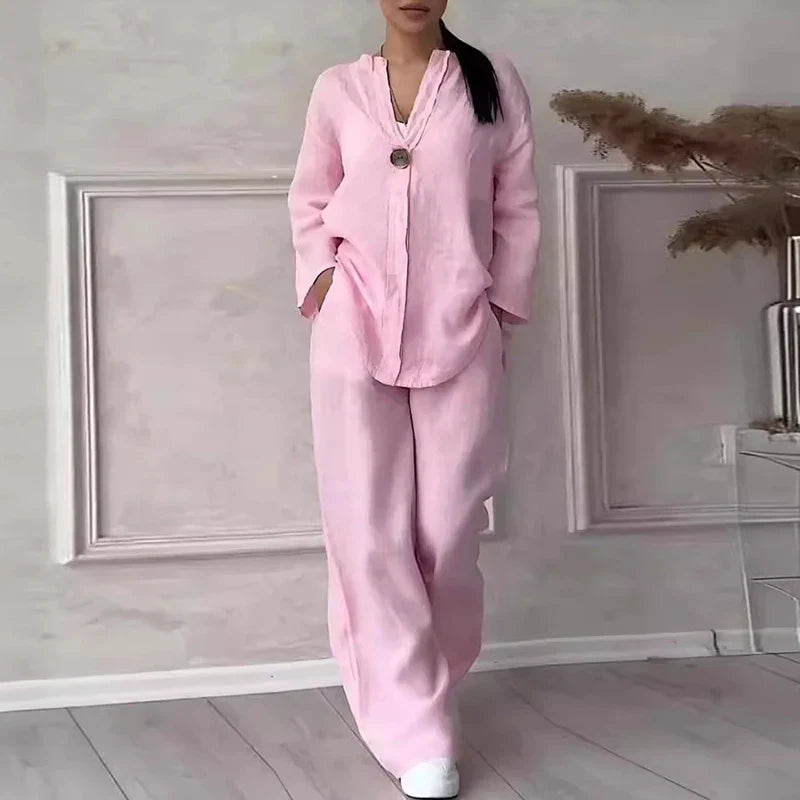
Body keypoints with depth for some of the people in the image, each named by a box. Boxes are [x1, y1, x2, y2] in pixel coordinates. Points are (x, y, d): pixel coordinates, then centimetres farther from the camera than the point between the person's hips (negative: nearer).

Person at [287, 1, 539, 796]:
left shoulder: (495, 80, 6)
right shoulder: (337, 88, 8)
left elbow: (517, 209, 7)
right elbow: (309, 203, 15)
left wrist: (502, 309, 2)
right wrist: (319, 280, 0)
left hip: (460, 339, 0)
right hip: (354, 341, 1)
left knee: (446, 533, 1)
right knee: (371, 533, -3)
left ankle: (423, 689, 27)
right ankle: (417, 731, 6)